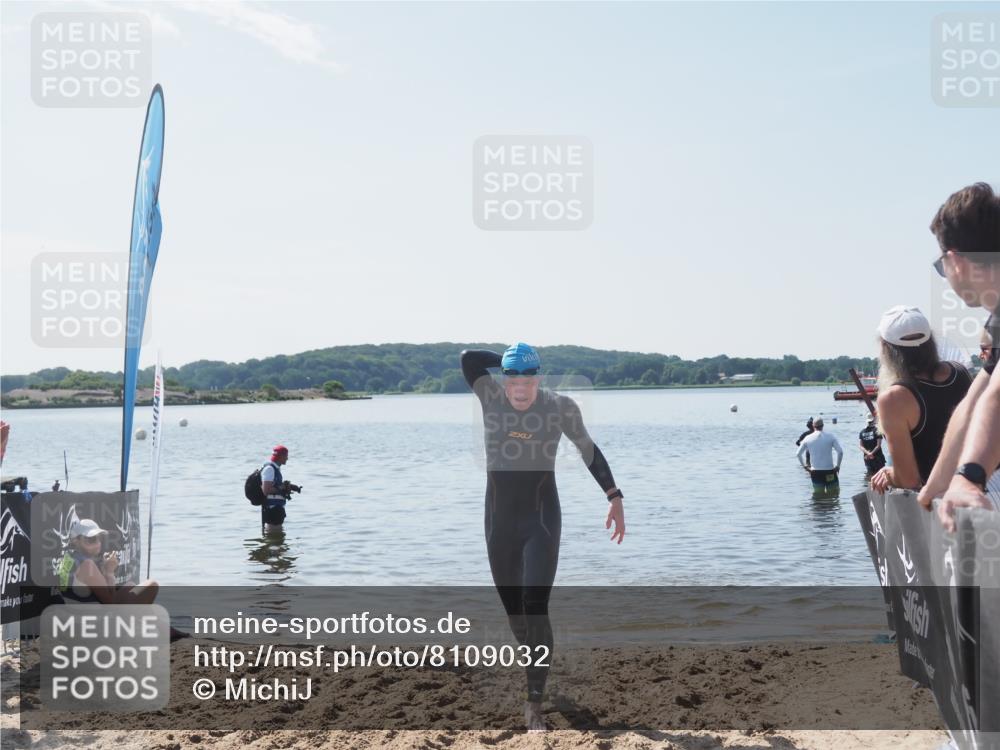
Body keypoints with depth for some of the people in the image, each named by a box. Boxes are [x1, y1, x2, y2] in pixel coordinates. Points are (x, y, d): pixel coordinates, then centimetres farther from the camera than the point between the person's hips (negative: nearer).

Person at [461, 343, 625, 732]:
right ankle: (537, 674, 41)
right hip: (500, 520, 3)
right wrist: (509, 363, -4)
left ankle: (534, 704, -10)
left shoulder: (560, 406, -5)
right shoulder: (490, 397, -4)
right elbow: (468, 357, -18)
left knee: (535, 607, -17)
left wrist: (615, 498, 4)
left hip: (542, 518, -2)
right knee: (513, 610, 14)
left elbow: (589, 450, 6)